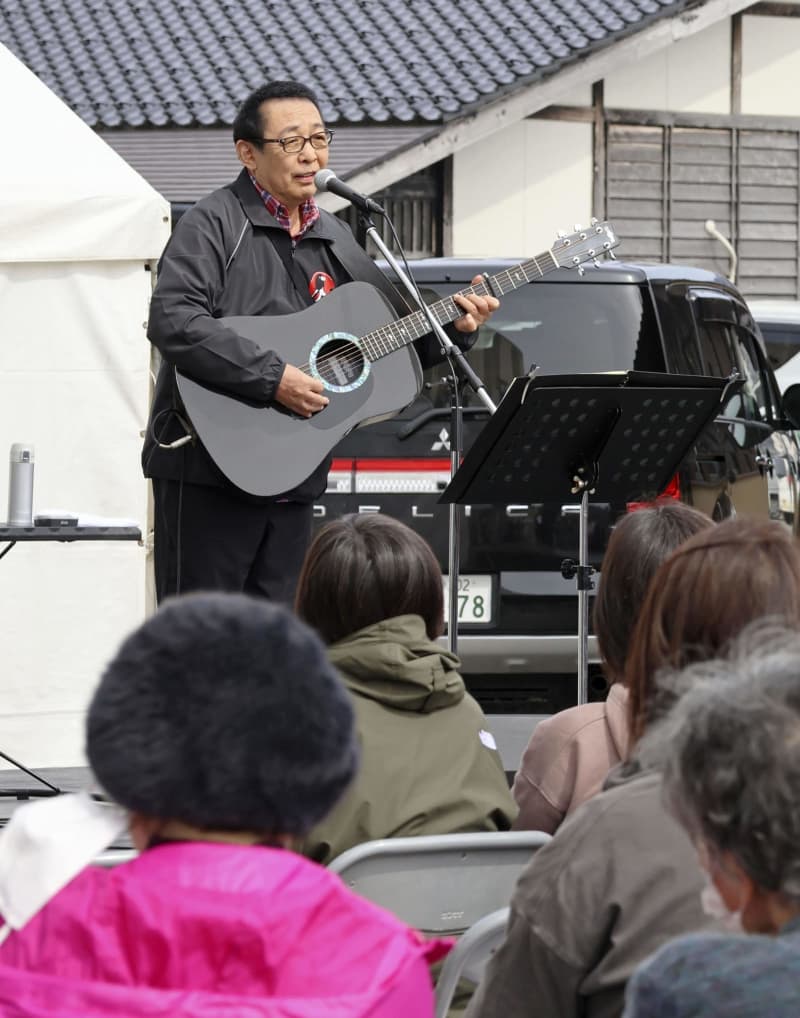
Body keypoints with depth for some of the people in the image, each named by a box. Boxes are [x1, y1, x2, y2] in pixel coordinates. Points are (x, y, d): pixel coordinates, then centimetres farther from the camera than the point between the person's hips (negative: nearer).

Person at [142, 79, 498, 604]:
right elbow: (172, 321, -21)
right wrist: (273, 378, -24)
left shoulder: (335, 239, 16)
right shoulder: (214, 223, -6)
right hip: (209, 467, -7)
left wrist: (452, 329, 2)